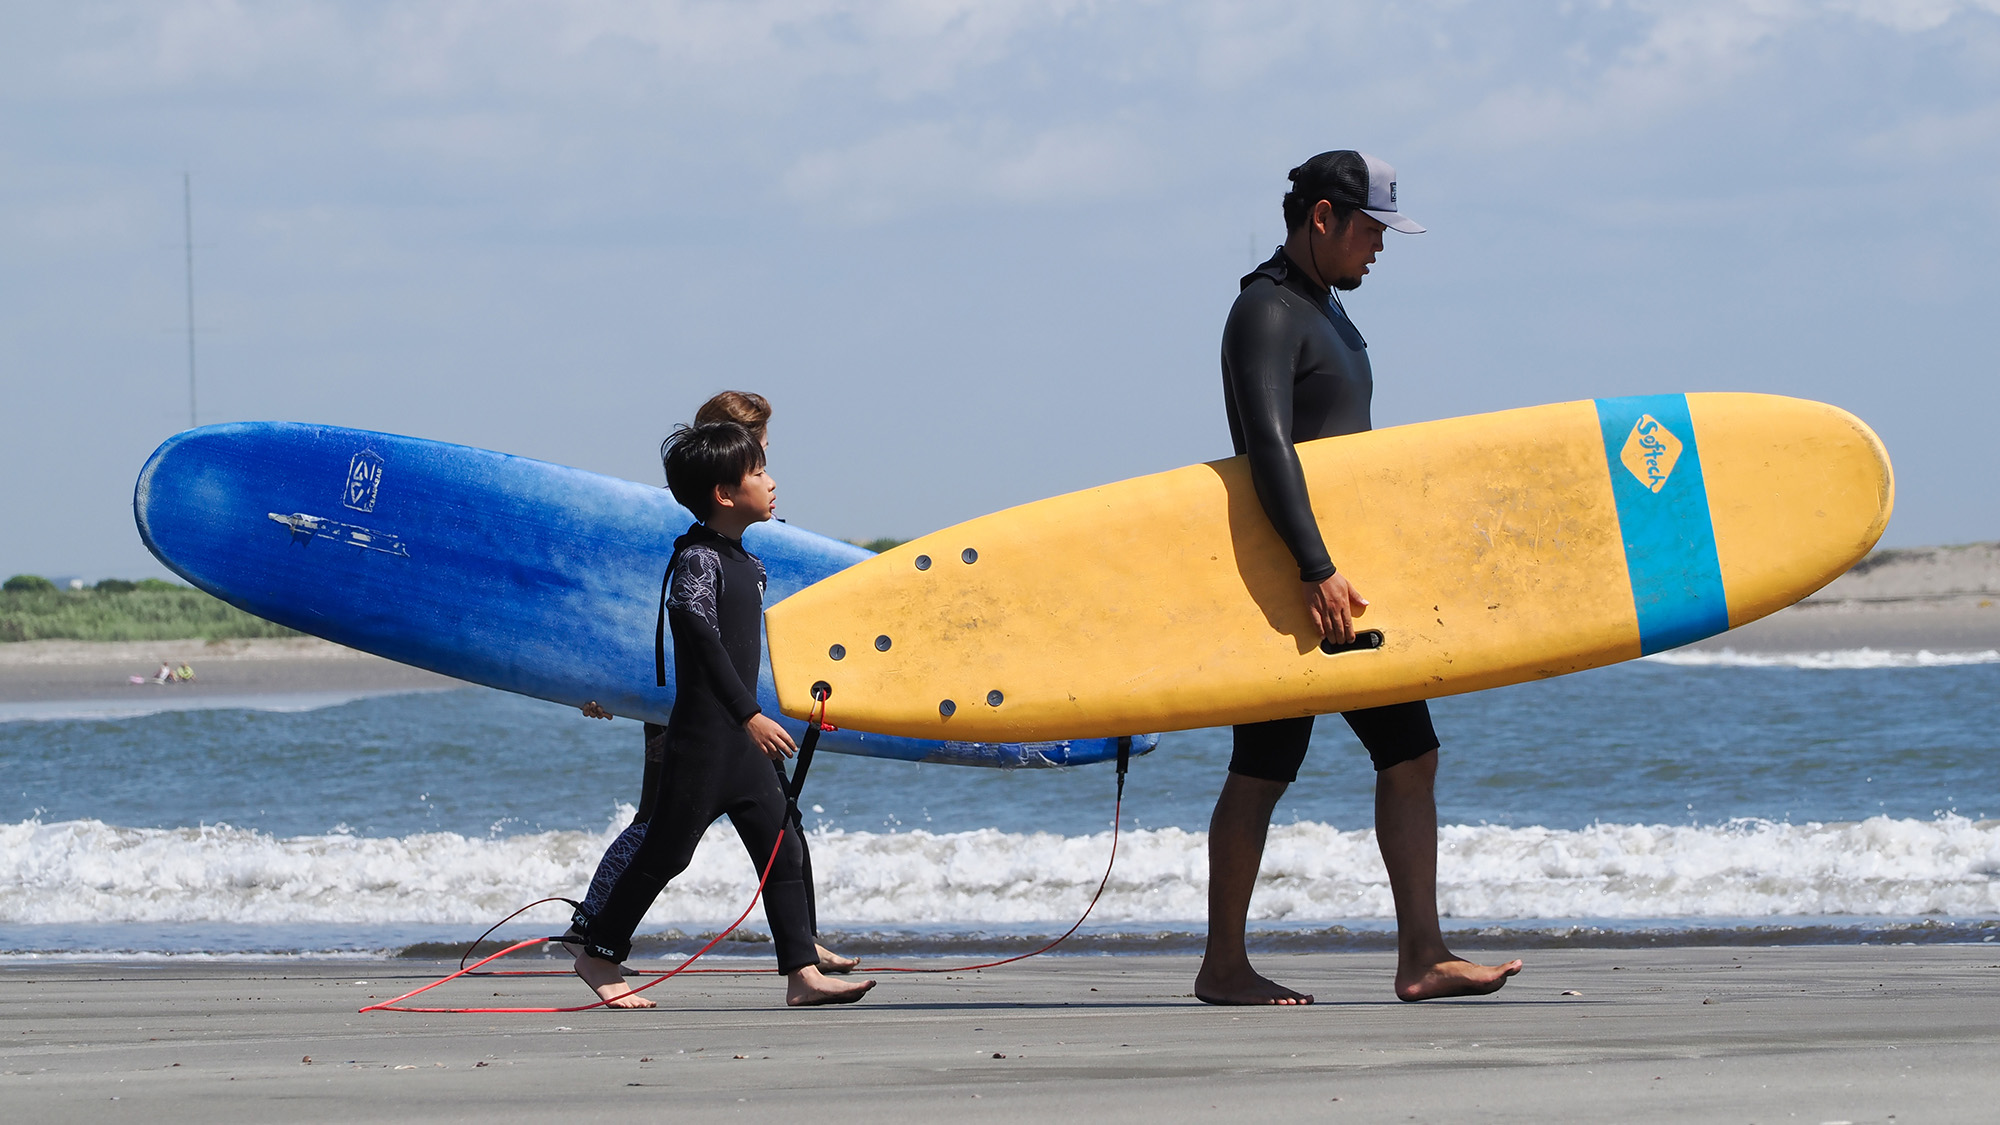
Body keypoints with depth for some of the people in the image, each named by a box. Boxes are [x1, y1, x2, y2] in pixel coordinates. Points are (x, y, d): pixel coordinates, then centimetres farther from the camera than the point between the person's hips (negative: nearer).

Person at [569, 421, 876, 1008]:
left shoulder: (744, 562, 13)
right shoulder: (698, 559, -15)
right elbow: (704, 640, -22)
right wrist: (749, 716, -27)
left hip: (742, 740, 9)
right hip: (701, 734, -9)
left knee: (782, 849, 3)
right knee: (666, 852, 0)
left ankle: (803, 972, 2)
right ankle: (599, 955, 14)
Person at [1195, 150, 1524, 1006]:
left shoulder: (1325, 312, 19)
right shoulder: (1267, 314, -13)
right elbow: (1267, 447, -25)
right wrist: (1316, 571, -32)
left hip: (1342, 578, 10)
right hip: (1290, 581, -9)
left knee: (1411, 756, 2)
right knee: (1263, 770, -4)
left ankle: (1422, 958, -1)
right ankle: (1223, 966, 3)